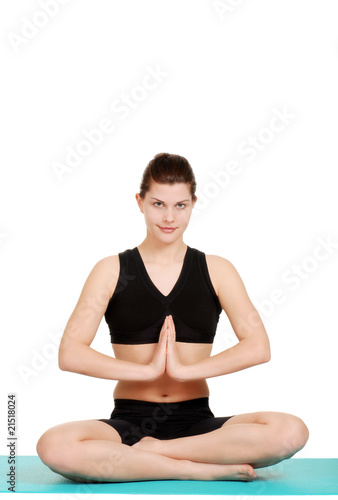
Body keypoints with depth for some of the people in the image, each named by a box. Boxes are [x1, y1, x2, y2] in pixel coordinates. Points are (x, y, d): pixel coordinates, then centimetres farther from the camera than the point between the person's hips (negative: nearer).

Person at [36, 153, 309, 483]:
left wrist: (184, 369, -14)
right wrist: (148, 369, -14)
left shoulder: (216, 270, 8)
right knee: (54, 447, -33)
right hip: (129, 422, -1)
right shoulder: (111, 270, 5)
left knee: (291, 431, -28)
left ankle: (142, 453, -17)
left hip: (196, 423, 1)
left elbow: (258, 347, -5)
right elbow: (70, 354, -6)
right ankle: (208, 469, -21)